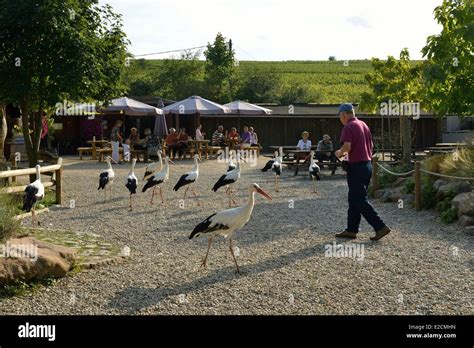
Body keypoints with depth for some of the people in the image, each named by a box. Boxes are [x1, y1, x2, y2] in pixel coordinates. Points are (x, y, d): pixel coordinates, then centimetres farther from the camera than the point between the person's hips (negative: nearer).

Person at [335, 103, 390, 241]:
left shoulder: (349, 127, -13)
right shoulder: (363, 125, 15)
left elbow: (347, 146, -26)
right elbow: (371, 146, 20)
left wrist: (340, 153, -4)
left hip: (357, 166, -9)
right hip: (367, 164, 9)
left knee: (360, 201, -4)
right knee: (354, 199, 14)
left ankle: (380, 227, -6)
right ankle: (351, 230, 17)